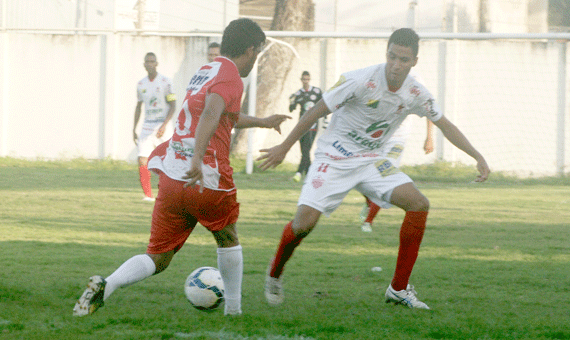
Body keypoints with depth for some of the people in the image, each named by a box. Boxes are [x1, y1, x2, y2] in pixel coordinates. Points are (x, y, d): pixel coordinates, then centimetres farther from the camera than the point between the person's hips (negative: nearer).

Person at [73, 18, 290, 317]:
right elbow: (210, 116, -26)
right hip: (208, 180, -7)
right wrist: (197, 160, -39)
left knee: (158, 258, 6)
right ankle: (233, 309, 26)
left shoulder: (205, 71, 21)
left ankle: (105, 286, -18)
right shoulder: (230, 79, -6)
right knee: (227, 237, 21)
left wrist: (260, 122, 55)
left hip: (169, 177, 7)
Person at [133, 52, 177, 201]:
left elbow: (173, 105, -6)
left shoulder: (165, 82, -5)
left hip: (162, 126, -4)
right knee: (142, 161, -9)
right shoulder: (141, 84, 9)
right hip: (147, 126, 4)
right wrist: (134, 129, 13)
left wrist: (164, 125, -17)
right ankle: (148, 194, -2)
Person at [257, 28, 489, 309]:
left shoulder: (416, 95, -8)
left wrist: (477, 157, 3)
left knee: (419, 204, -17)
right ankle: (275, 273, 12)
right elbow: (317, 111, -12)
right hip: (333, 158, -4)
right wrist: (284, 147, -6)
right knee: (304, 222, -21)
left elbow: (444, 125, 9)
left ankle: (399, 289, -6)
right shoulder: (360, 81, -22)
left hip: (370, 160, 5)